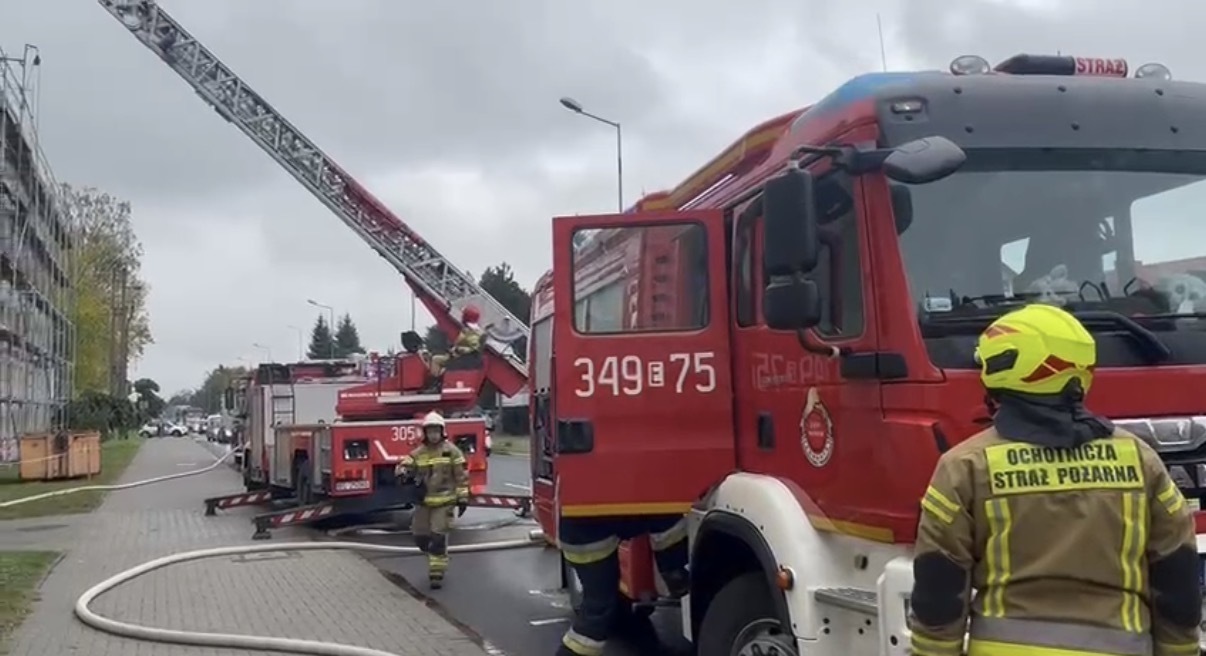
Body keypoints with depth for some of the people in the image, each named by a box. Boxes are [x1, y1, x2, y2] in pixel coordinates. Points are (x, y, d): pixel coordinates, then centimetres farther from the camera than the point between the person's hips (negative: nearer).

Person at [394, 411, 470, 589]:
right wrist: (402, 472, -25)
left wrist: (463, 498, -6)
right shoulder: (418, 453, 7)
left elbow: (461, 476, -2)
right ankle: (436, 558, 34)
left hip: (444, 502, -4)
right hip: (423, 501, 4)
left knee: (438, 537, -10)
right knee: (420, 536, 8)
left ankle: (437, 573, -1)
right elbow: (405, 465, 0)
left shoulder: (451, 451, -3)